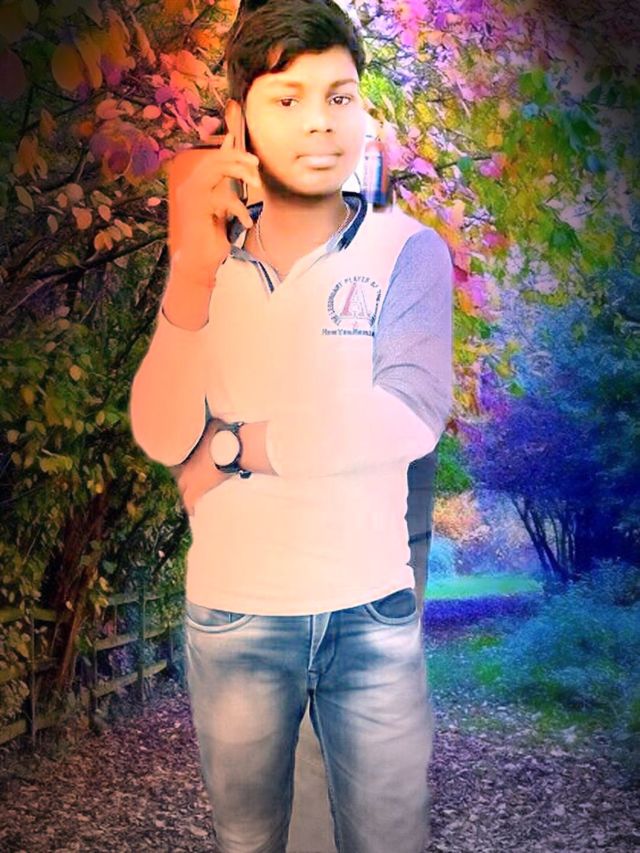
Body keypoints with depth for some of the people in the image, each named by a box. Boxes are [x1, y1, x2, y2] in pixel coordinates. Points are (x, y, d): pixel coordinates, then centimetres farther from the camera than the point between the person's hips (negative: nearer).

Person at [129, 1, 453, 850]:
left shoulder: (408, 251, -6)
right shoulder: (209, 257, 1)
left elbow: (409, 419, -20)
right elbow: (163, 437, -11)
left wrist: (230, 445, -14)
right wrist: (192, 271, -24)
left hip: (372, 611, -2)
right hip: (231, 612, 2)